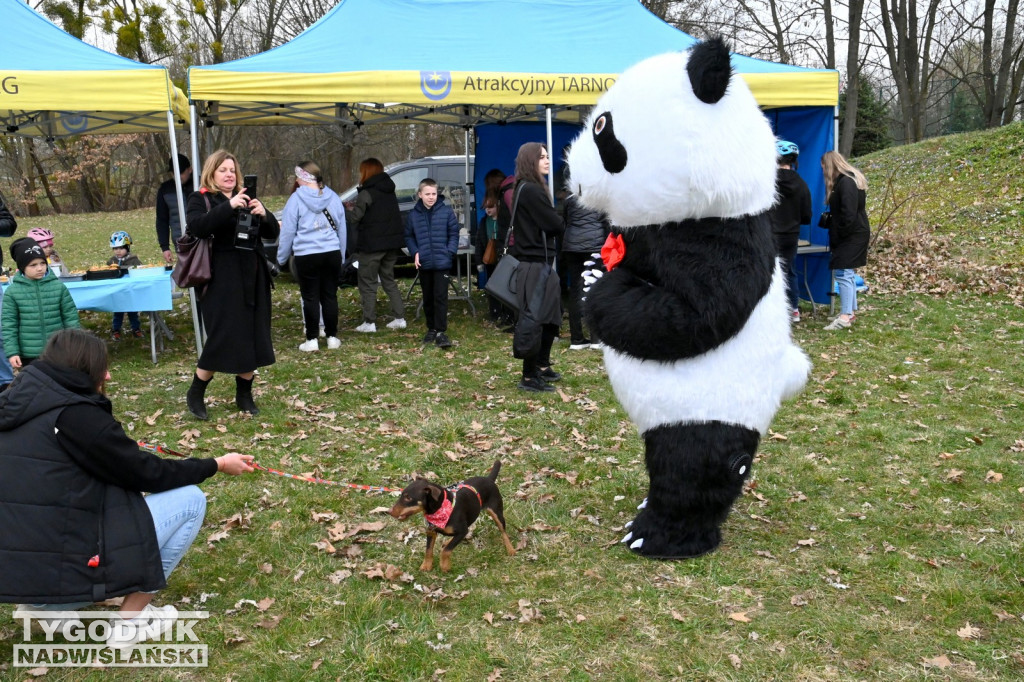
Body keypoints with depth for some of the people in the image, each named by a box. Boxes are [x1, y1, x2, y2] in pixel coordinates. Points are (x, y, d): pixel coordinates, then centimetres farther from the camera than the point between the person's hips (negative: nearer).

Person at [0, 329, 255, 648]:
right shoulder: (76, 415, -15)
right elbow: (147, 474, -6)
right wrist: (216, 464, 6)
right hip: (58, 575, -9)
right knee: (189, 500, -1)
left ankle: (46, 603, 20)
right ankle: (130, 622, 6)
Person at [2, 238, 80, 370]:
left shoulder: (59, 287, -3)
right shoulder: (12, 292, -4)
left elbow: (71, 317, 2)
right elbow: (8, 324, -2)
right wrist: (12, 352, -8)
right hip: (29, 355, 0)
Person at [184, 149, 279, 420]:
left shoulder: (246, 199, 15)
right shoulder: (200, 199, 1)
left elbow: (273, 233, 9)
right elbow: (197, 226, -21)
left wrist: (264, 214, -11)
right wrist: (228, 206, -29)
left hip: (252, 279, 5)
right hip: (222, 281, -5)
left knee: (252, 338, 7)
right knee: (222, 339, -7)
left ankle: (244, 394, 21)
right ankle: (195, 394, 12)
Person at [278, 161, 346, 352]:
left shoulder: (296, 199, -6)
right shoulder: (333, 198, 7)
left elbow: (288, 231, -2)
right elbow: (342, 229, 13)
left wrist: (281, 257, 8)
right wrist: (341, 255, 23)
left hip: (306, 256, -3)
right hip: (332, 254, 4)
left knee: (310, 297, 3)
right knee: (330, 295, 10)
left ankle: (312, 339, 5)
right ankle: (332, 337, 15)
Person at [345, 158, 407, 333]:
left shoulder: (366, 194, -14)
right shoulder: (390, 192, 11)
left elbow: (355, 218, -15)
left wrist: (351, 208, 7)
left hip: (372, 244, -7)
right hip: (392, 243, 7)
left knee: (368, 283, 2)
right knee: (388, 280, 17)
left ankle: (369, 322, 1)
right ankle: (400, 318, 12)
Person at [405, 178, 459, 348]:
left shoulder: (446, 211, -4)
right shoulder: (414, 214, 2)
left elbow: (454, 234, 1)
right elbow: (409, 236, 10)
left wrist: (450, 252, -11)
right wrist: (415, 253, -4)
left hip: (442, 262, -3)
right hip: (424, 263, 3)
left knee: (441, 297, -7)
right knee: (428, 298, 13)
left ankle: (441, 332, -5)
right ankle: (431, 329, 26)